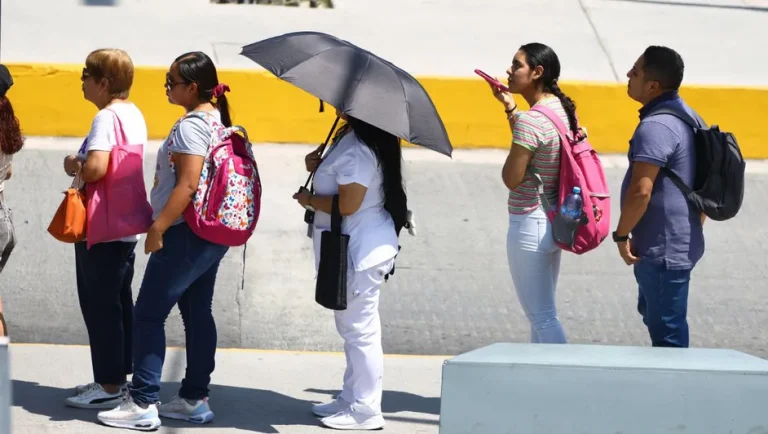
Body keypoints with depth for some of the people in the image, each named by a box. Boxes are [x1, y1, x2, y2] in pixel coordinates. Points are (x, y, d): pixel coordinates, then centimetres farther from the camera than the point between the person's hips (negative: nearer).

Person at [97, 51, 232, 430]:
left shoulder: (191, 126, -17)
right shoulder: (217, 120, 12)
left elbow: (187, 185, -24)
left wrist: (158, 228, -20)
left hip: (187, 235, -10)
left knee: (148, 314, -5)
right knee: (198, 313, 12)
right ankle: (195, 399, 16)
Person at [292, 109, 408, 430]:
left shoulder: (358, 149, -23)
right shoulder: (351, 139, 10)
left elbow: (348, 204, -27)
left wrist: (309, 200, -10)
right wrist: (319, 169, 5)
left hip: (360, 251, -11)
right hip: (353, 247, 11)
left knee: (359, 329, -3)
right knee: (353, 328, 19)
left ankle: (365, 410, 3)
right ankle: (352, 399, 29)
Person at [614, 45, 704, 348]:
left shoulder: (655, 127, -22)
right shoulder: (688, 117, 11)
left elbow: (641, 191, -28)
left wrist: (622, 234, -15)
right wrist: (695, 227, 24)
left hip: (661, 250, -11)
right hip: (683, 243, 11)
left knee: (667, 333, -2)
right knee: (652, 313, 25)